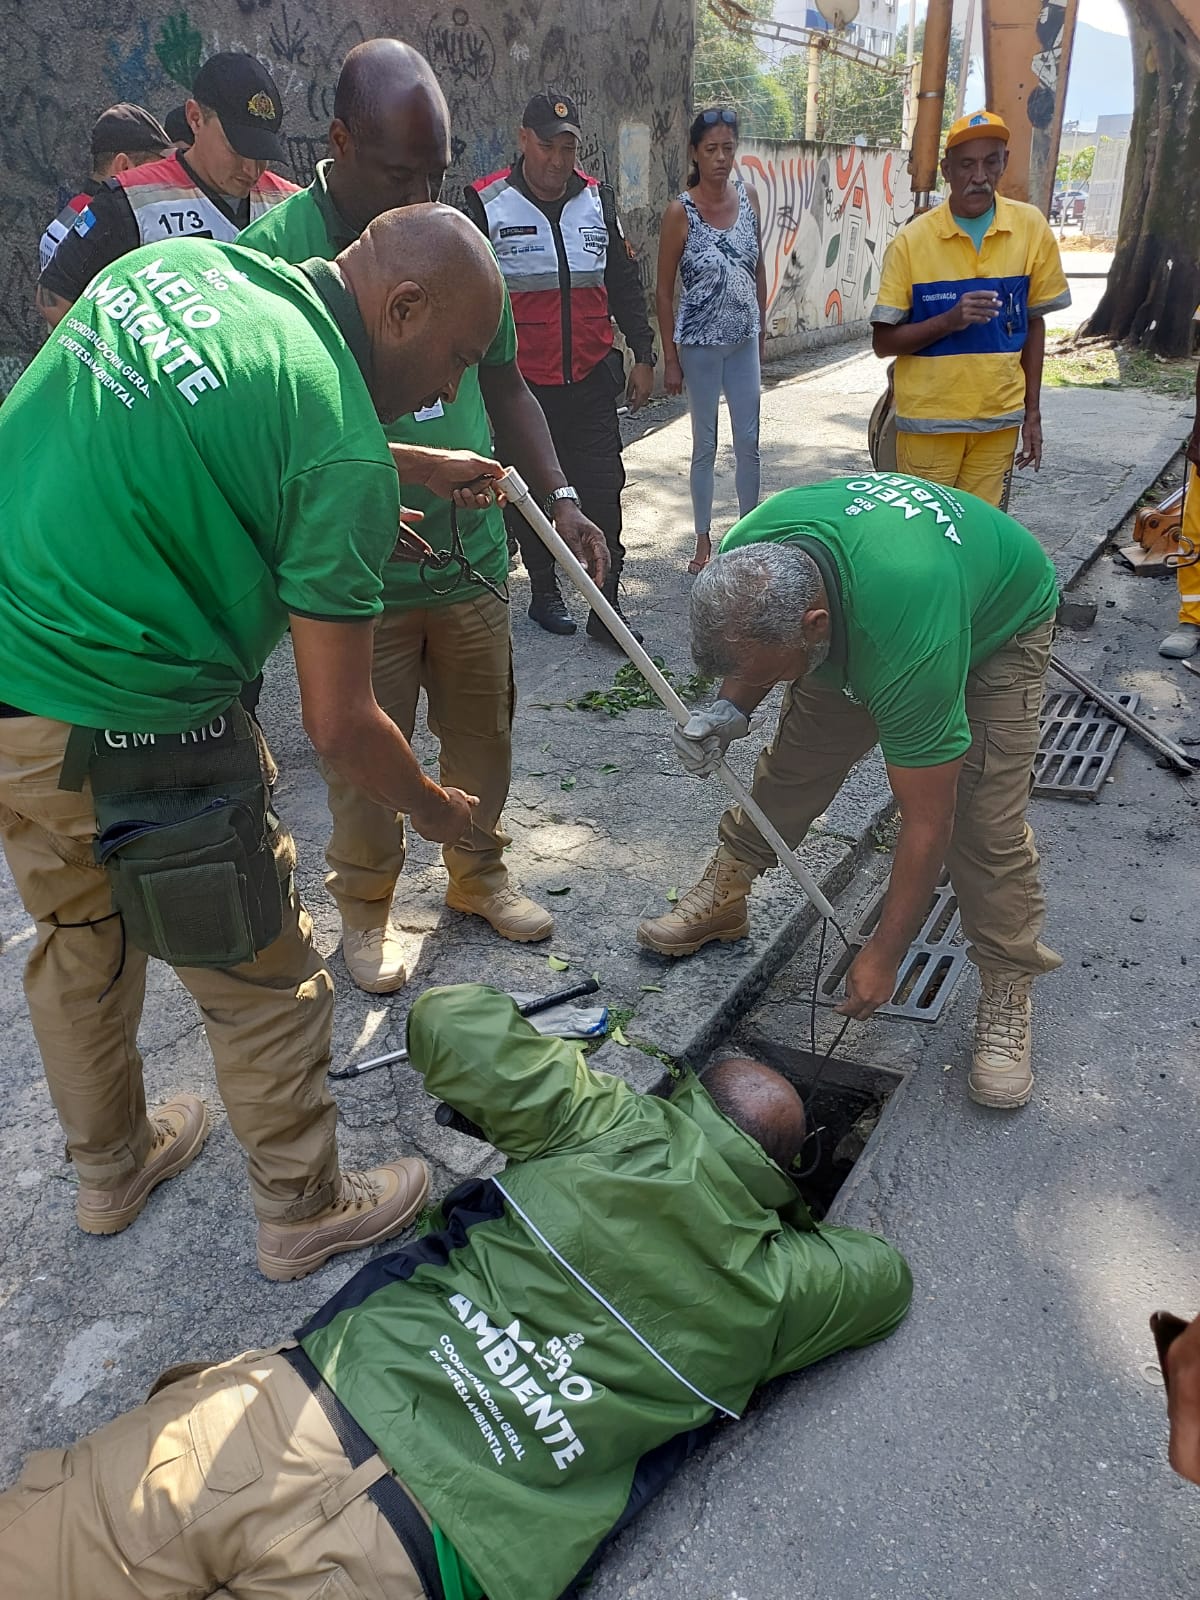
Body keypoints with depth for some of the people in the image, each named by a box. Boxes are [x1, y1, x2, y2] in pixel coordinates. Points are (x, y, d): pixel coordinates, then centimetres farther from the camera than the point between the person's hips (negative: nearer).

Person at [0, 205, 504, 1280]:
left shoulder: (178, 258, 4)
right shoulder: (346, 449, -18)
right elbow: (338, 723, -15)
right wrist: (435, 809, 5)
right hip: (123, 731, -8)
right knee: (265, 979, 12)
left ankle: (111, 1168, 50)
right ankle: (306, 1212, 34)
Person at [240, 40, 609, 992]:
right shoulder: (276, 252, -11)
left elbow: (506, 385, 12)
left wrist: (559, 499, 1)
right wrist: (419, 464, -27)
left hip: (472, 553, 5)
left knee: (483, 732, 16)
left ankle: (479, 872, 40)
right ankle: (367, 907, 32)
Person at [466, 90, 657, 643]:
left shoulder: (597, 200, 8)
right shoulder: (486, 203, -4)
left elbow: (625, 284, 13)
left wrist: (642, 355, 9)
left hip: (590, 383, 2)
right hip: (521, 385, -2)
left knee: (602, 493, -1)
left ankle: (606, 608, 5)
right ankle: (544, 591, 27)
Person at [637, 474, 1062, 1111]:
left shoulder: (909, 648, -47)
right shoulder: (745, 567, -30)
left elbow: (926, 824, -35)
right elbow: (752, 657, -3)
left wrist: (883, 957, -24)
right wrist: (730, 707, -25)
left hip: (999, 622, -5)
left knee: (984, 822, -16)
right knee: (794, 760, 2)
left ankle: (1007, 988, 3)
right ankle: (722, 898, 22)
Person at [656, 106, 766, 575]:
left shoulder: (748, 198, 3)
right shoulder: (680, 211, -10)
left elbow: (759, 269, 12)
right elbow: (663, 291, -7)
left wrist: (761, 332, 12)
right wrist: (670, 358, -8)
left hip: (744, 342, 4)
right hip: (700, 345, -4)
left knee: (749, 442, 7)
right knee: (705, 445, 5)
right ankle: (704, 541, 17)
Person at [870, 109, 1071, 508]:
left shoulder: (1031, 226, 1)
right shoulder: (911, 240, -7)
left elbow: (1033, 322, 9)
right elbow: (883, 342, -7)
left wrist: (1032, 410, 7)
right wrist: (950, 319, -22)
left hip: (999, 419, 2)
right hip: (927, 420, -2)